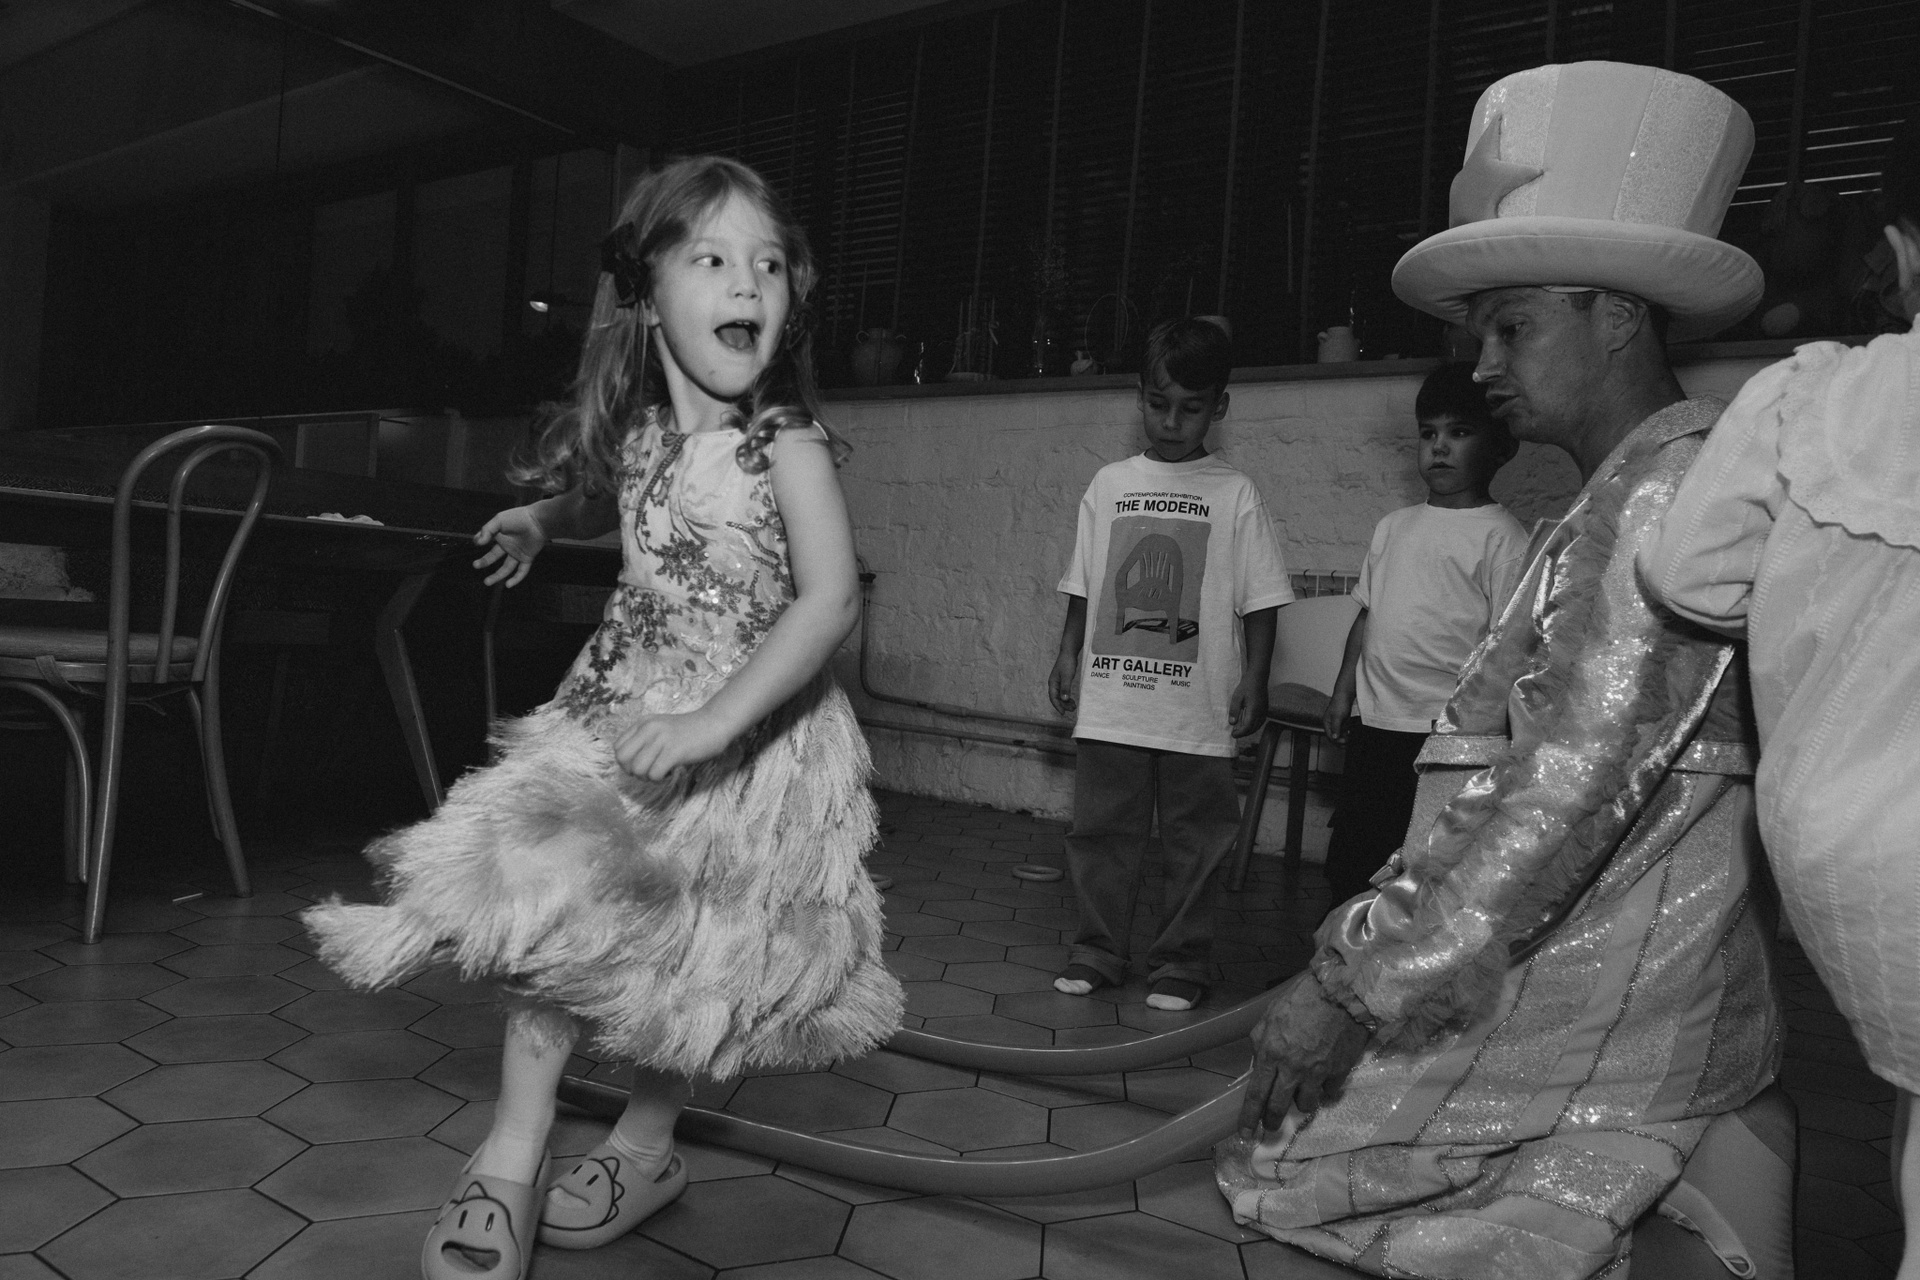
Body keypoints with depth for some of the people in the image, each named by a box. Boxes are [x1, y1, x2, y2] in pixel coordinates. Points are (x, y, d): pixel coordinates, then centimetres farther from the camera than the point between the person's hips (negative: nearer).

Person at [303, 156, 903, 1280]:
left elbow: (830, 599, -26)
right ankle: (509, 1164, 13)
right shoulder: (632, 434, 1)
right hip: (622, 705, 4)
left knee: (695, 955, 9)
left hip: (751, 731, -4)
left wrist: (710, 723, -31)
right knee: (552, 911, -2)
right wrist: (542, 518, 13)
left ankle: (646, 1143, 33)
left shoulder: (787, 441, -16)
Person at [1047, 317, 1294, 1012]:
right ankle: (1098, 952, 23)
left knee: (1194, 841, 7)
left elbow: (1258, 601, 0)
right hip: (1109, 701, 3)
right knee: (1100, 830, 9)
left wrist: (1253, 681, -6)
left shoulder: (1235, 495, 0)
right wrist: (1068, 655, 5)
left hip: (1198, 708, -2)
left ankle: (1181, 962, 21)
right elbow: (1083, 586, 12)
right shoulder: (1109, 485, 8)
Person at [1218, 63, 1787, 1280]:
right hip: (1567, 988, 8)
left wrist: (1352, 983, -18)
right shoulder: (1627, 497, 14)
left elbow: (1567, 795, -21)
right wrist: (1370, 949, 13)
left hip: (1598, 1032, -8)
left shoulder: (1673, 490, -13)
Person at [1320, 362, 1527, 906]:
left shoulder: (1502, 538, -7)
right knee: (1348, 861, 14)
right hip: (1374, 725, 7)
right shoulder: (1394, 527, 13)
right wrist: (1344, 691, 13)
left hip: (1445, 738, -6)